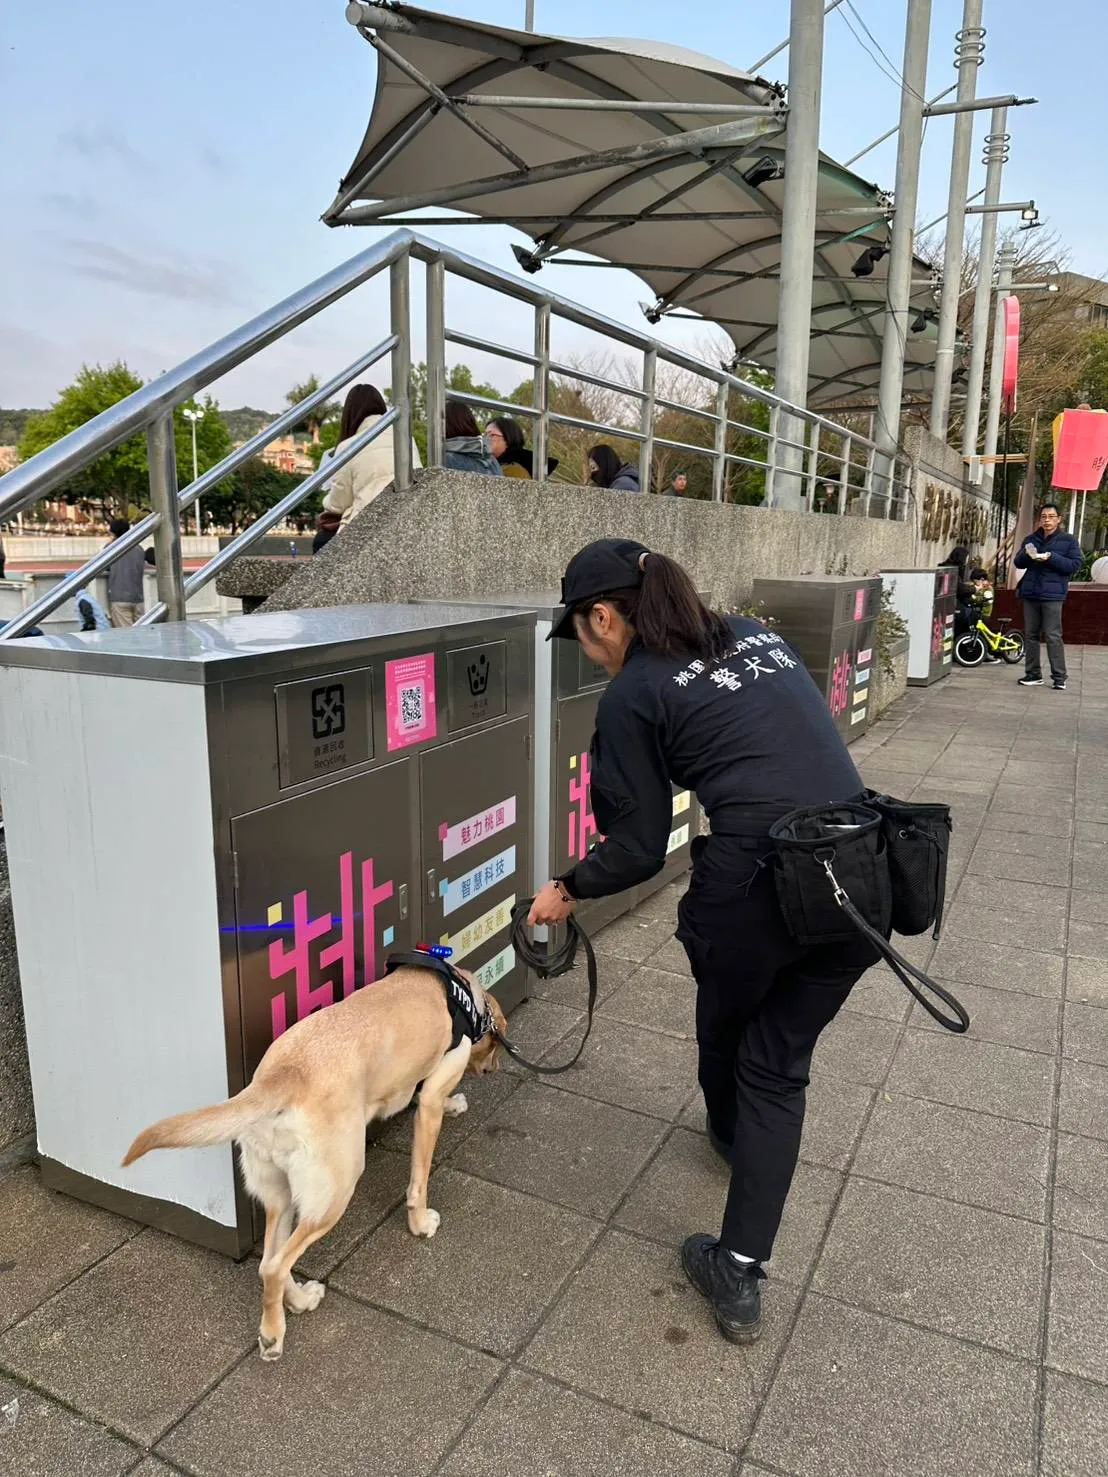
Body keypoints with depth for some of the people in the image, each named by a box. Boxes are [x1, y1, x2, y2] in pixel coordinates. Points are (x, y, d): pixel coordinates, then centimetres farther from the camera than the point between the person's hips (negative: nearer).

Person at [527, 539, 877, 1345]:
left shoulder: (633, 694, -2)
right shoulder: (756, 633, 15)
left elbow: (639, 848, 1)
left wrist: (567, 890, 17)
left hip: (760, 885, -6)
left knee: (725, 1024, 28)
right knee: (779, 1064, 20)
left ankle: (732, 1134, 57)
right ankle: (740, 1274, 27)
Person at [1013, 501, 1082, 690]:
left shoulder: (1068, 540, 1)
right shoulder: (1031, 539, 14)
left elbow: (1075, 565, -6)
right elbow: (1018, 563, 15)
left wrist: (1051, 557, -17)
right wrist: (1026, 555, -8)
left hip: (1052, 595, -5)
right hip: (1030, 593, 5)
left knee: (1053, 637, -8)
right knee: (1030, 635, 8)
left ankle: (1059, 677, -3)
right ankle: (1033, 674, 16)